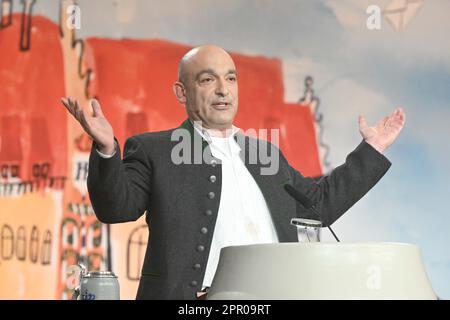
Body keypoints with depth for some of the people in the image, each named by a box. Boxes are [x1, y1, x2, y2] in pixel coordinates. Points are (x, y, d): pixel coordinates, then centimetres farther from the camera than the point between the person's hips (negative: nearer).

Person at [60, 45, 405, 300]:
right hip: (194, 303, -4)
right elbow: (116, 207, -4)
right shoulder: (154, 150, 8)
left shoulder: (265, 152, 25)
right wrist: (106, 151, -22)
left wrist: (371, 150, 32)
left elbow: (319, 202, 31)